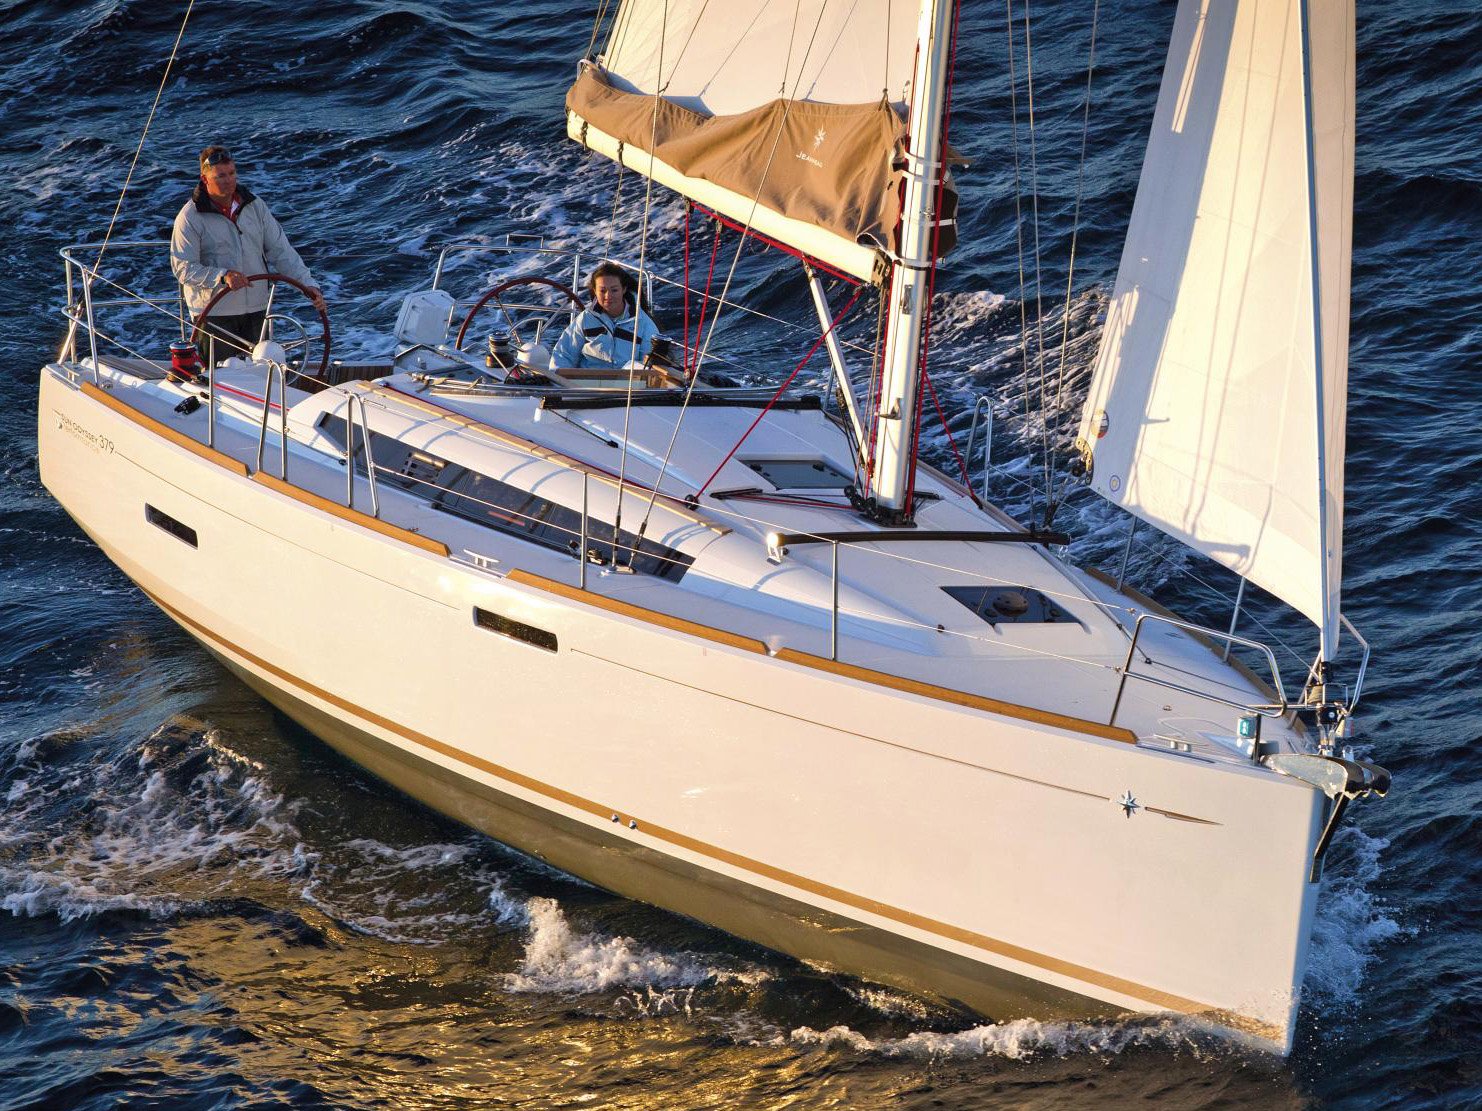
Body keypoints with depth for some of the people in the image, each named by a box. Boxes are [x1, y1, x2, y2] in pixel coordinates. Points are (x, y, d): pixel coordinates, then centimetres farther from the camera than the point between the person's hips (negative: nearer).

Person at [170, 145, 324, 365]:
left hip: (256, 309, 4)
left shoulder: (254, 206, 6)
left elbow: (281, 251, 6)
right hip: (213, 313, -4)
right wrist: (222, 275, -29)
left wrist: (308, 284, -5)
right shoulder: (190, 217, -9)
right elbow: (183, 268, -15)